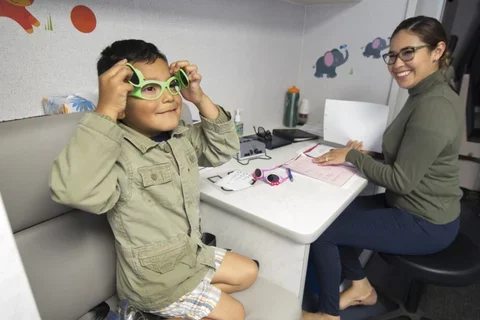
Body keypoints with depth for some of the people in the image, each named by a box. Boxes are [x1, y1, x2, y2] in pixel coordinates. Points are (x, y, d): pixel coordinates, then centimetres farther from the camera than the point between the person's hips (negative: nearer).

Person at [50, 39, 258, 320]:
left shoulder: (183, 136, -4)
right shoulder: (116, 153, -29)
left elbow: (224, 150, 0)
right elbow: (74, 192, -47)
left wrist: (201, 100, -11)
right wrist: (105, 112, -45)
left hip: (190, 253, 8)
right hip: (153, 277, -7)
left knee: (247, 272, 19)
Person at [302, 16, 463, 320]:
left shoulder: (434, 106, -26)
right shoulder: (427, 96, 5)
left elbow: (401, 179, -24)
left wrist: (352, 156, -15)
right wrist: (365, 155, -2)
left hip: (424, 224, -9)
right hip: (414, 207, 10)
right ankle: (361, 287, 27)